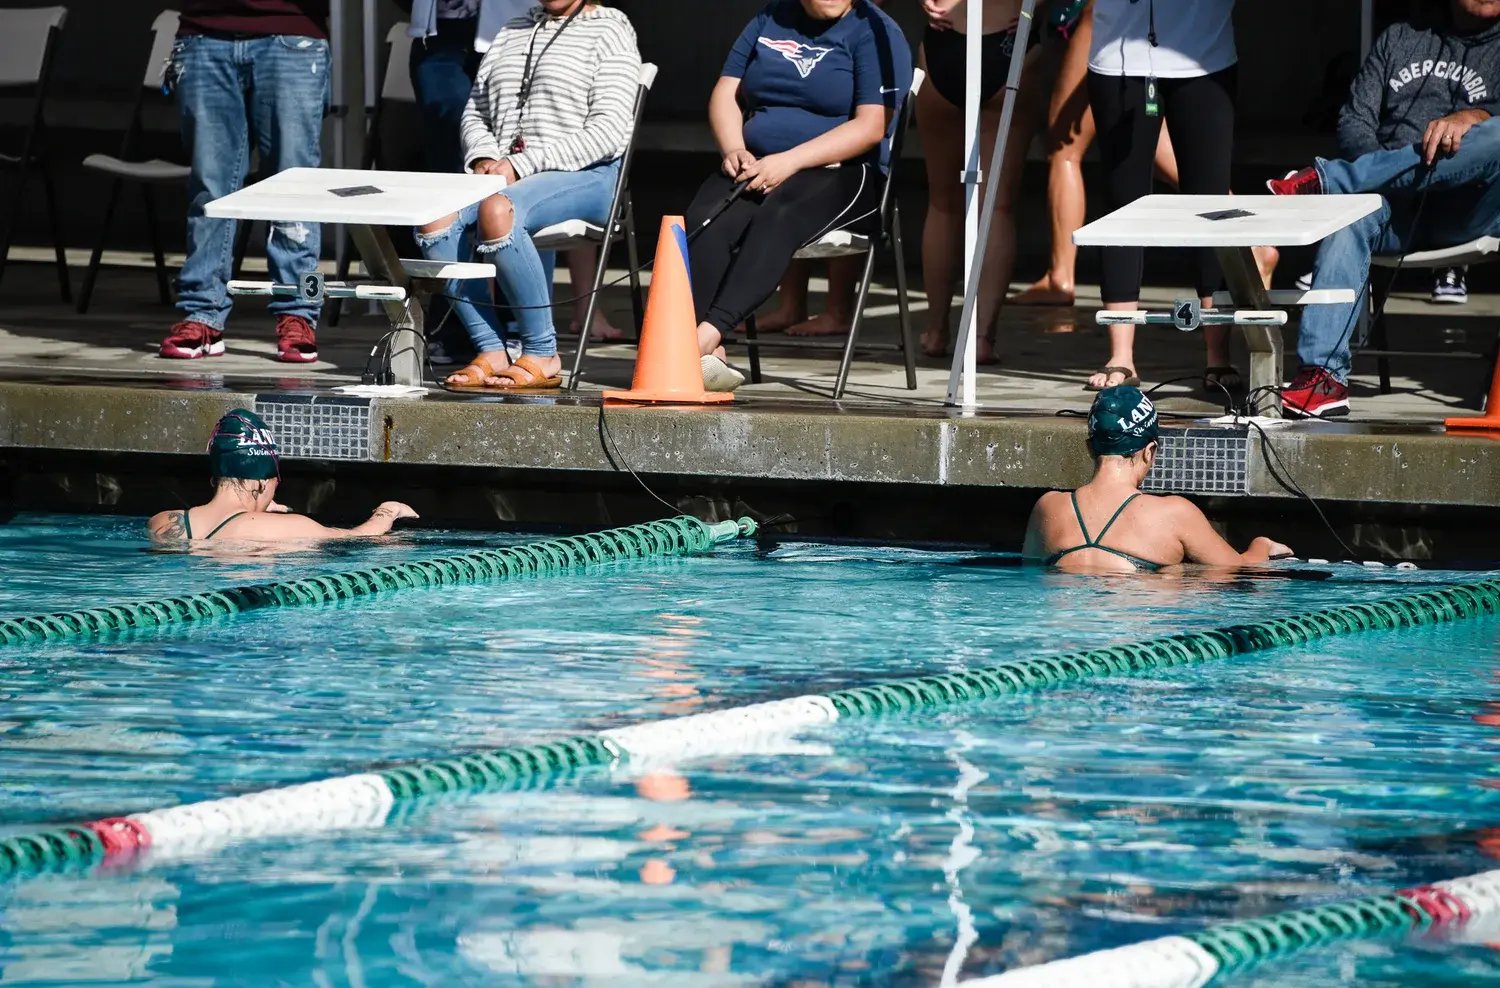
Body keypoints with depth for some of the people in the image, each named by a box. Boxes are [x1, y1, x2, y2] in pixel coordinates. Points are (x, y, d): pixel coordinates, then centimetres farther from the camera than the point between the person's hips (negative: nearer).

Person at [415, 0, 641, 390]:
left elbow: (607, 132, -8)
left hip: (583, 178, -6)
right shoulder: (512, 34, 24)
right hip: (501, 172, 6)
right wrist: (484, 157, -1)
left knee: (497, 211, -38)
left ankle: (542, 356, -28)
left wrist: (521, 164, -15)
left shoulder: (609, 34, 3)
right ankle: (490, 353, -24)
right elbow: (475, 112, 23)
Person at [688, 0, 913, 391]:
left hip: (843, 172, -4)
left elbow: (871, 127, -10)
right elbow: (725, 93, 15)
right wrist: (733, 150, -6)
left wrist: (789, 162, -19)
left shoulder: (875, 32, 0)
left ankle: (709, 333, -51)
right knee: (705, 219, -29)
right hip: (756, 166, 4)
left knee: (776, 219, -37)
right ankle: (709, 356, -42)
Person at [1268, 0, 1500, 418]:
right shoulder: (1400, 38, 23)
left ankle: (1323, 179, -30)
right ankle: (1323, 373, -44)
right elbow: (1354, 121, 14)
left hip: (1466, 214, -2)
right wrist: (1381, 169, -8)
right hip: (1396, 206, 2)